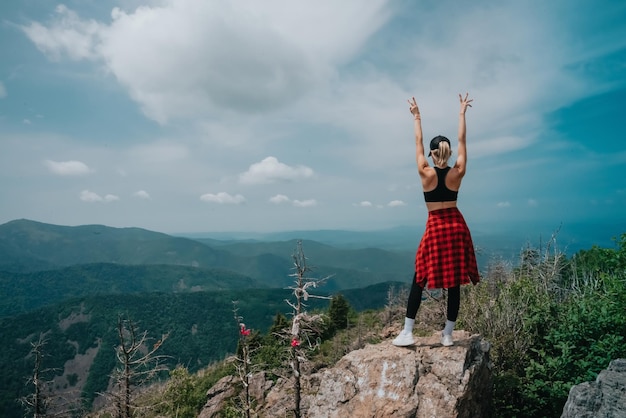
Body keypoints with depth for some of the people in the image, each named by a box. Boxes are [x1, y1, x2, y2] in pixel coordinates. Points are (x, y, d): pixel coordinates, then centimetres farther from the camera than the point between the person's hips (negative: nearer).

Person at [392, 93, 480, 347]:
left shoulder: (426, 173, -9)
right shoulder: (457, 173, -3)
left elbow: (418, 143, 2)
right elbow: (462, 141, 7)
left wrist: (417, 117, 14)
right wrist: (462, 113, 15)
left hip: (435, 228, -3)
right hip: (457, 226, 3)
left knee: (419, 280, 3)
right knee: (454, 282, 7)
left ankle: (407, 333, 3)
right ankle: (448, 335, 14)